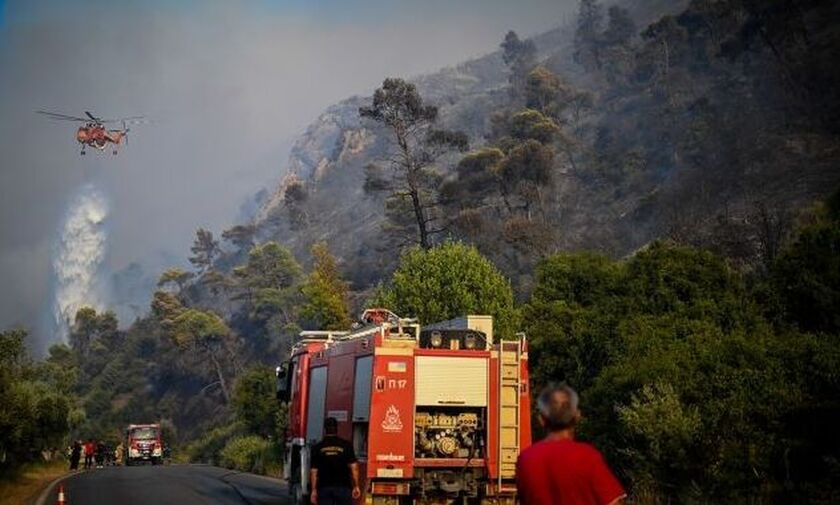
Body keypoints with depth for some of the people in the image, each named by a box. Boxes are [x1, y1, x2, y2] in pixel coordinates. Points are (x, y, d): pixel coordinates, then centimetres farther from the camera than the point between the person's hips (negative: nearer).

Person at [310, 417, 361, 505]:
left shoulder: (317, 448, 2)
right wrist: (356, 486, -1)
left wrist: (314, 490, 6)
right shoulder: (346, 445, -2)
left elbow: (313, 471, 0)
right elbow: (353, 467, -6)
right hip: (343, 487, -1)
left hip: (324, 488, 1)